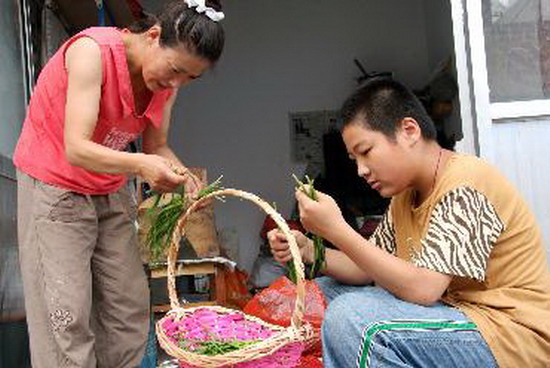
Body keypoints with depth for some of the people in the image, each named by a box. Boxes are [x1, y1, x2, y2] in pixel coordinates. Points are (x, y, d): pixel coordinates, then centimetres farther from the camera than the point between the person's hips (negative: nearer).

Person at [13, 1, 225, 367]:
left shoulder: (168, 78, -6)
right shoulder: (93, 51, -26)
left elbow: (156, 145, -1)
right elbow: (76, 149, -31)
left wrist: (179, 172, -22)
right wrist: (139, 165, -46)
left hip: (110, 191, 6)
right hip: (55, 186, -6)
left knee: (130, 304, 3)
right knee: (67, 313, -9)